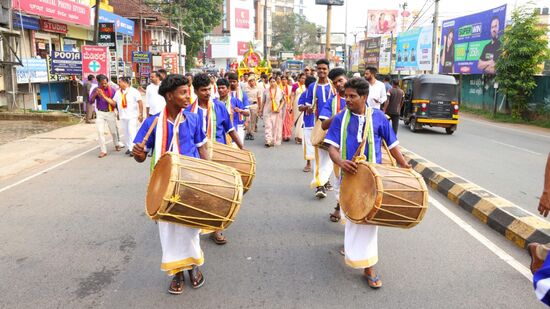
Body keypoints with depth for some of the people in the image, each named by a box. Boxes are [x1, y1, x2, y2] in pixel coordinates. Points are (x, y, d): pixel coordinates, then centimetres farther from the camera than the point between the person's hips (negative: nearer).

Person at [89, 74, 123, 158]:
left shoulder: (112, 90, -7)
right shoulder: (96, 90, -3)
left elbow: (116, 102, -5)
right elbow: (90, 101, -9)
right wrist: (96, 94, -23)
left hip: (110, 113, -1)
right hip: (100, 113, 1)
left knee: (114, 131, 11)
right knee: (100, 132, -5)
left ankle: (117, 144, 39)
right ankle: (103, 151, 2)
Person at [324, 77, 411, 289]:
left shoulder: (378, 117, -2)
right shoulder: (340, 118, -2)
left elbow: (391, 144, 6)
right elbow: (332, 147, -8)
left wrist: (404, 165, -4)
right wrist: (340, 162, -29)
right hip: (350, 174, 1)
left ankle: (368, 266, 17)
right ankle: (351, 244, 30)